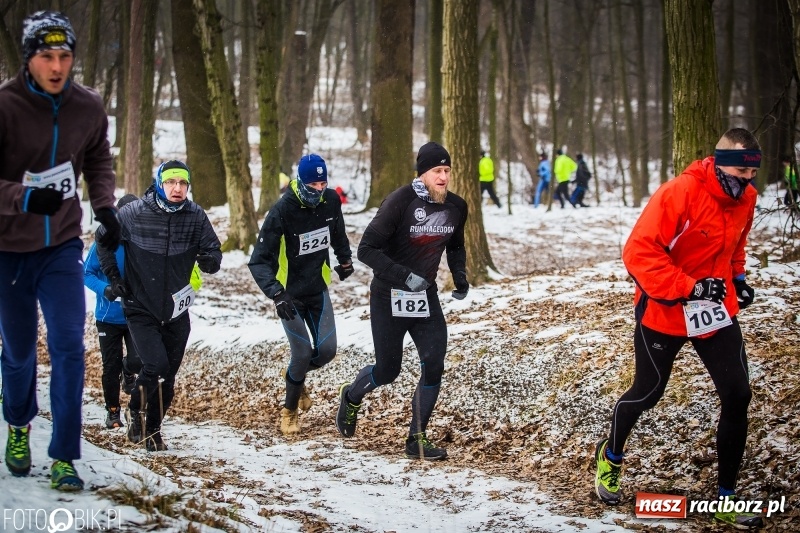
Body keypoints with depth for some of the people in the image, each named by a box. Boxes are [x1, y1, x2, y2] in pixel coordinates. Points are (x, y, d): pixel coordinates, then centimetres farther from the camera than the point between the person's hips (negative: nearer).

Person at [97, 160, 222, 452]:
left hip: (176, 313, 3)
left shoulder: (195, 216, -6)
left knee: (167, 378, 10)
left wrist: (210, 260, -24)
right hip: (141, 310, -3)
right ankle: (136, 411, 8)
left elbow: (212, 250, -1)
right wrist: (114, 278, 0)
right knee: (156, 366, -19)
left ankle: (151, 429, 30)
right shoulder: (133, 213, -10)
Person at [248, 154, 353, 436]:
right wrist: (277, 295, -38)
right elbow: (259, 261, -26)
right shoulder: (282, 211, -24)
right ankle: (289, 410, 16)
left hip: (318, 289, 5)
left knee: (327, 350, -3)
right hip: (290, 293, -5)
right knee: (303, 353, -9)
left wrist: (345, 258, 5)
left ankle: (295, 376, 31)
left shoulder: (331, 201, -8)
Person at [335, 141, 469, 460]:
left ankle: (416, 439, 4)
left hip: (426, 297, 5)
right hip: (389, 298, -5)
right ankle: (352, 397, 40)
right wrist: (404, 276, -29)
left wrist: (460, 276, 3)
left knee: (434, 367, -9)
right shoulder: (400, 203, -20)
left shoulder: (456, 207, -1)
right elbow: (366, 249, -22)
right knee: (388, 371, 6)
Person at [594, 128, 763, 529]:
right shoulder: (679, 194, -25)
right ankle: (610, 457, 41)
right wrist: (689, 288, -31)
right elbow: (639, 253, -27)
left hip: (718, 312, 6)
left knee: (737, 396, -3)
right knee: (646, 394, 11)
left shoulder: (745, 199, -2)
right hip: (664, 313, -5)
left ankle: (727, 497, 9)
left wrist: (737, 279, 3)